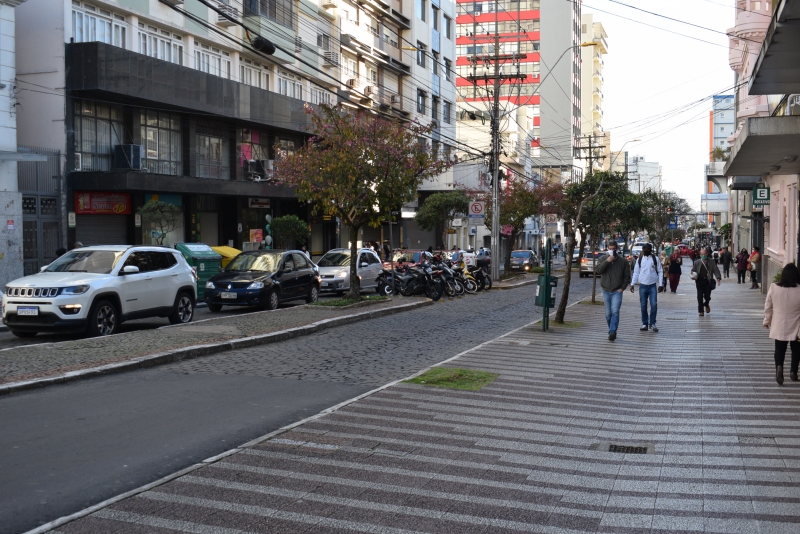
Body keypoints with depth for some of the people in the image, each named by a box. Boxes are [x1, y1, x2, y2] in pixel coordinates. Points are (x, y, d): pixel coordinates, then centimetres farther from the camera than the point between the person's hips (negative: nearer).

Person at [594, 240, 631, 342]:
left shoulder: (622, 261, 2)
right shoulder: (603, 259, 6)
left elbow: (627, 276, 5)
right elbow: (597, 270, -10)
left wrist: (622, 288, -5)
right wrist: (607, 261, -19)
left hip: (617, 291, -3)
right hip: (606, 291, 3)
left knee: (615, 312, -16)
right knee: (608, 313, 8)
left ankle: (612, 332, -22)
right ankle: (612, 332, 20)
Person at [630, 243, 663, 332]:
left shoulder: (655, 259, 1)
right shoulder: (639, 259, 5)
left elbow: (660, 271, 3)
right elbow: (636, 272, 8)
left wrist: (660, 284, -4)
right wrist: (632, 284, 1)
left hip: (653, 286, -2)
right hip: (642, 286, 2)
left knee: (654, 305, -8)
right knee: (643, 306, 5)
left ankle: (652, 323, 5)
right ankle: (645, 324, 14)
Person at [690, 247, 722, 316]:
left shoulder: (711, 261, 2)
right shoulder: (697, 262, 4)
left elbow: (716, 270, -1)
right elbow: (693, 270, 12)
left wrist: (718, 277, -15)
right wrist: (693, 275, -10)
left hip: (708, 281, 0)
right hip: (699, 281, 0)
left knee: (707, 296, 2)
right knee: (700, 296, -3)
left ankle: (706, 304, 37)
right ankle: (701, 311, 5)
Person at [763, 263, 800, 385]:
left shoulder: (774, 288, -11)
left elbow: (768, 307, -1)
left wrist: (767, 320, 14)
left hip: (779, 326, 1)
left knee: (779, 349, 11)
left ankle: (779, 366, -13)